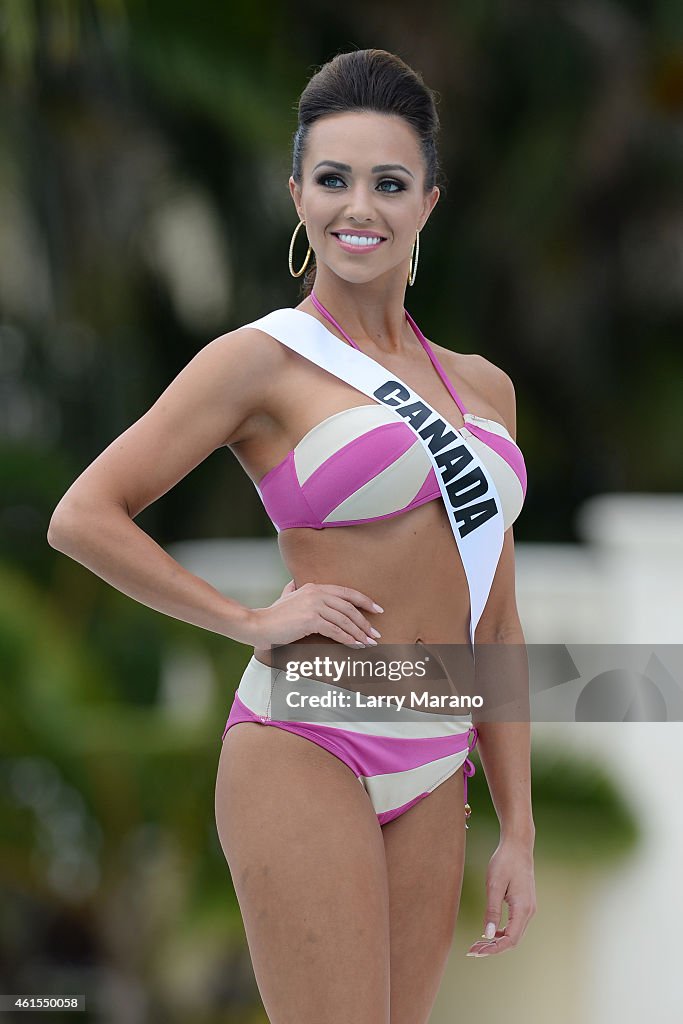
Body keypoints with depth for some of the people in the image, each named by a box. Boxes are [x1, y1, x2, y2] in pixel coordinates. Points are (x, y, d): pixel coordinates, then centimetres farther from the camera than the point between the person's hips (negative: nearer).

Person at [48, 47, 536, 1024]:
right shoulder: (263, 360, -3)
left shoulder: (482, 387, 15)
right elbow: (84, 517, -6)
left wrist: (518, 833, 13)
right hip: (307, 755, -6)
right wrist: (251, 621, -8)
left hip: (431, 779, 6)